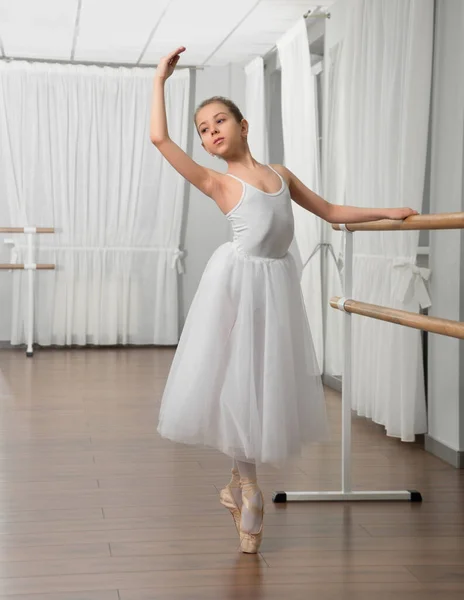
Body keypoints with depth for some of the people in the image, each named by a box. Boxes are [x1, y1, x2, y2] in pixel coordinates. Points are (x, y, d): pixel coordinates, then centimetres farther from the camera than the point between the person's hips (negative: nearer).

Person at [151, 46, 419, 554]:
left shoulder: (280, 174, 13)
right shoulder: (216, 182, -2)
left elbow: (331, 212, 22)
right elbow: (159, 137, -12)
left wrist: (387, 212, 20)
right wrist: (160, 80, -3)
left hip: (277, 281, 4)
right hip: (236, 280, -4)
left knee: (266, 381, 7)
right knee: (237, 379, 1)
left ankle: (242, 481, 21)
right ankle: (246, 485, 16)